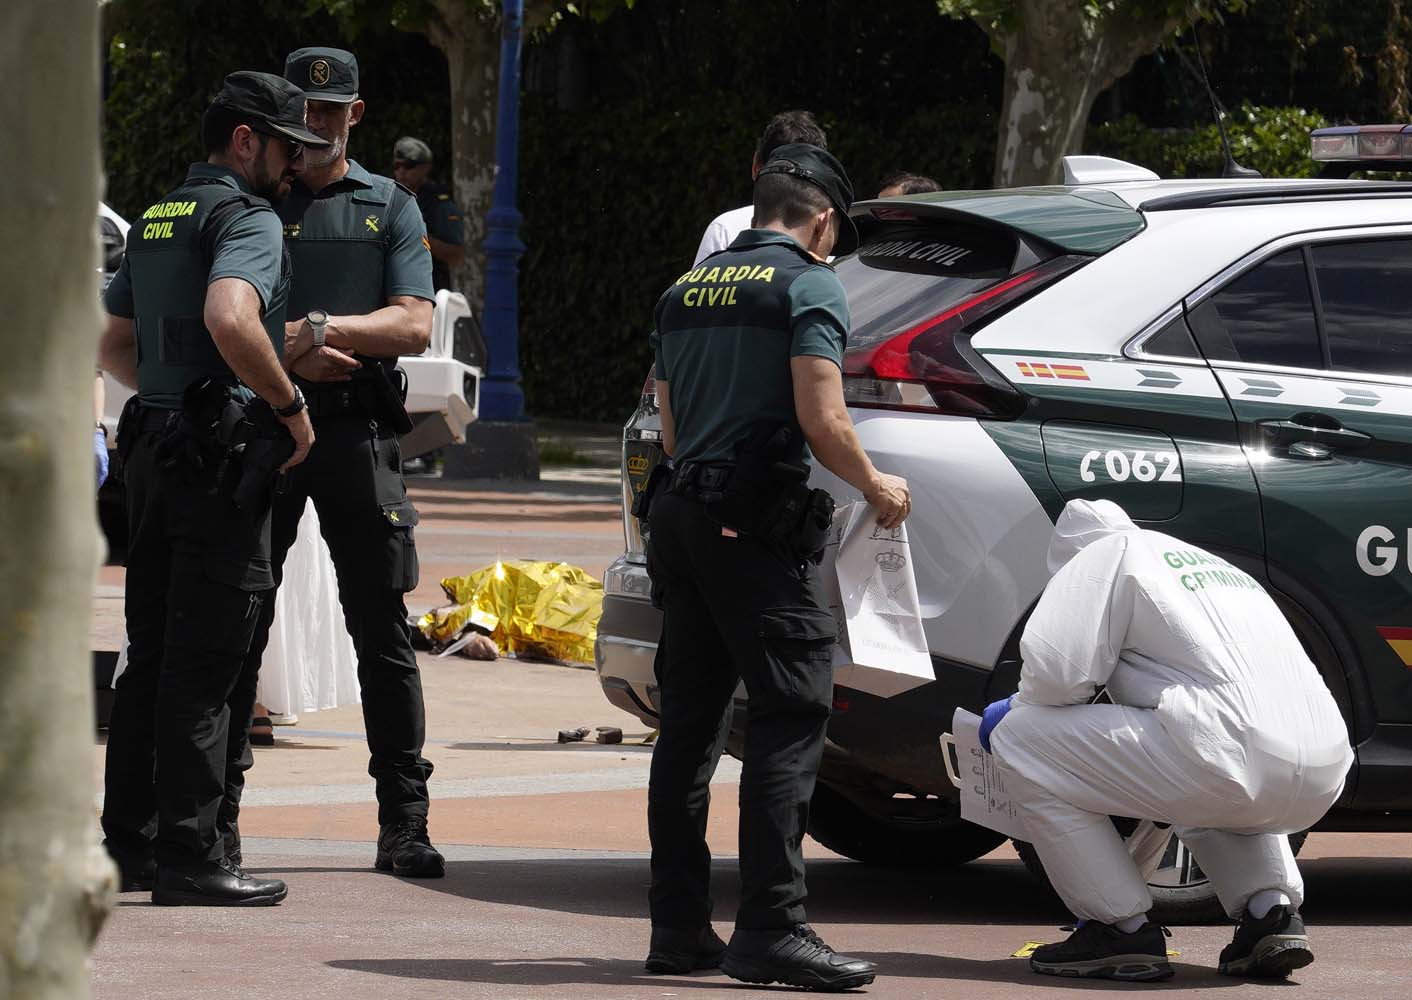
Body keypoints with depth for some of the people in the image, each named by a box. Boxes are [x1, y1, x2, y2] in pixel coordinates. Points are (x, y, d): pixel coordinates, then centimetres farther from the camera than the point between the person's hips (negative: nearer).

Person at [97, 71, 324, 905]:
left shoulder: (156, 221, 18)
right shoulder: (248, 218, -10)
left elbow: (115, 347, 25)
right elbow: (229, 319, -28)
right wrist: (290, 405, -18)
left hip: (154, 451, 9)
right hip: (222, 459, -9)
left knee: (153, 656, 14)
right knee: (204, 665, -7)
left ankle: (128, 842, 17)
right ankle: (190, 859, -7)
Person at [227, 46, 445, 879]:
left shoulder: (392, 207, 13)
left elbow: (413, 325, 0)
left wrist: (323, 327, -14)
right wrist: (289, 354, -14)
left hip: (359, 434, 0)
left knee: (383, 630, -2)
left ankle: (404, 824, 0)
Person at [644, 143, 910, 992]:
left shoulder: (687, 291, 18)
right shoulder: (808, 285, -5)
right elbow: (822, 421, -14)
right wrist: (875, 486, 2)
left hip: (685, 512, 8)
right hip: (759, 529, -8)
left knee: (690, 722, 11)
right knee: (790, 719, -8)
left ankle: (679, 926, 12)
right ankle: (771, 929, -14)